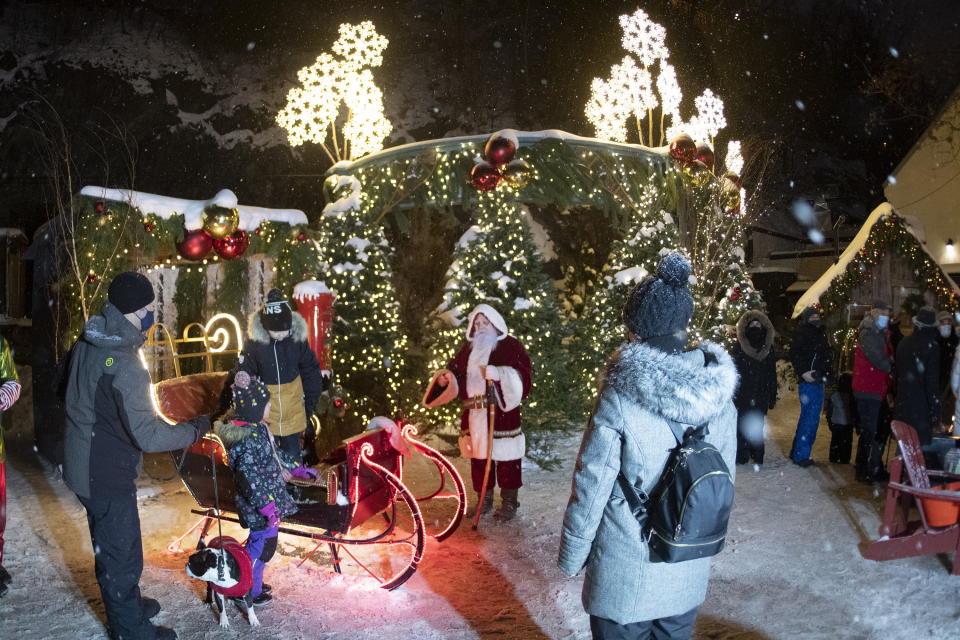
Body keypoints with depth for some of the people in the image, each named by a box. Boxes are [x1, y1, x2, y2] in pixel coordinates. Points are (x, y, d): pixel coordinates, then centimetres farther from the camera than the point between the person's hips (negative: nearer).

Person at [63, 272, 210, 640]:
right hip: (108, 475, -10)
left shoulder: (86, 344, 0)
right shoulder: (124, 365, -29)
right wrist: (196, 429, -18)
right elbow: (148, 436, -29)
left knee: (109, 547, 26)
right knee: (122, 556, 7)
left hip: (83, 467, 10)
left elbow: (71, 392, 18)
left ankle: (124, 606, 46)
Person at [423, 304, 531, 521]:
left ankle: (509, 502, 13)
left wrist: (498, 374, -29)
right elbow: (456, 372, 15)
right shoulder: (468, 348, 14)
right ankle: (484, 500, 25)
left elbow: (522, 373, -14)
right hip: (474, 414, 5)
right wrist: (445, 377, -8)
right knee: (478, 457, 11)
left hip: (501, 414, -5)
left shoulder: (510, 346, -2)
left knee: (505, 458, -1)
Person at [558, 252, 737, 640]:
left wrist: (570, 557, -1)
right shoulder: (720, 395, -8)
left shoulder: (621, 401, -22)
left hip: (625, 577, -4)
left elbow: (591, 488, -16)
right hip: (690, 573, 4)